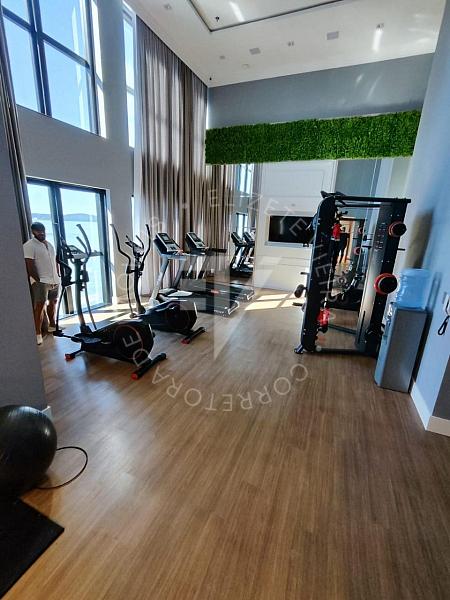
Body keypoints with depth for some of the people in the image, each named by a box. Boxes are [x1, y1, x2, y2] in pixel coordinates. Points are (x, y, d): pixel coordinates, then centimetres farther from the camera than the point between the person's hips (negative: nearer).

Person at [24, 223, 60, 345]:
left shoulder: (49, 244, 15)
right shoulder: (29, 246, -8)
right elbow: (30, 266, -13)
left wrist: (58, 276, 11)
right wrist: (38, 280, -16)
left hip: (54, 280, 7)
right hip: (41, 281, -7)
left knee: (53, 302, 15)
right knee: (39, 306, -10)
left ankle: (52, 325, 31)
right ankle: (38, 333, -7)